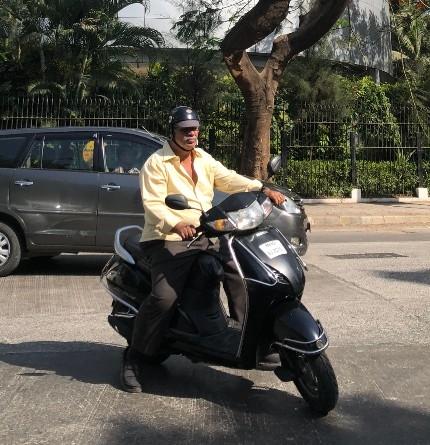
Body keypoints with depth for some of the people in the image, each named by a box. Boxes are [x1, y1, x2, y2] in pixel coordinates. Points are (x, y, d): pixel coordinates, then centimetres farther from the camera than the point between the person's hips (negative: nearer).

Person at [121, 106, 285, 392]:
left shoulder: (204, 160, 16)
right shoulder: (156, 164, -4)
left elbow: (229, 179, 2)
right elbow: (153, 204, -15)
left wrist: (263, 189, -15)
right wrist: (176, 225, -34)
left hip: (206, 237, 7)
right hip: (169, 240, -7)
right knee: (164, 298, -24)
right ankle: (135, 360, -10)